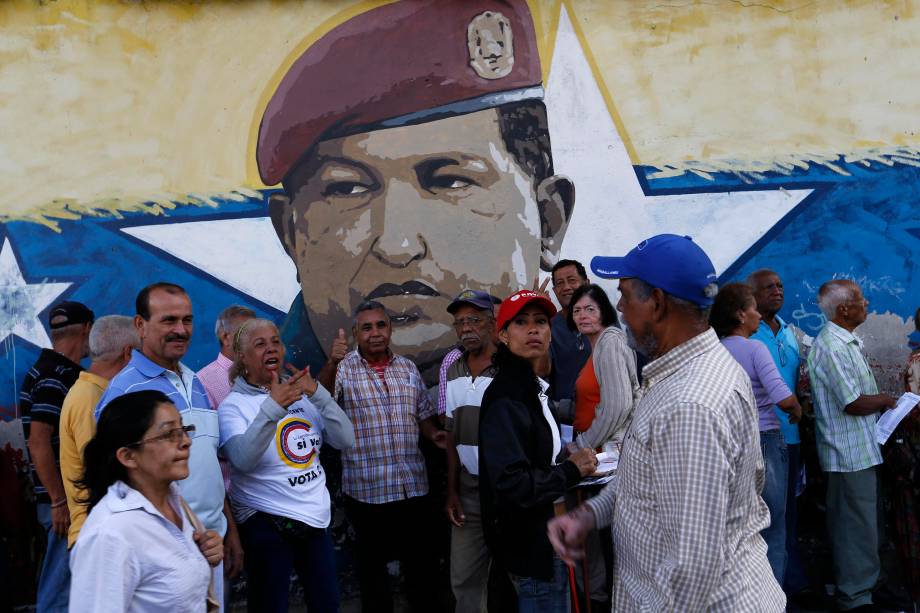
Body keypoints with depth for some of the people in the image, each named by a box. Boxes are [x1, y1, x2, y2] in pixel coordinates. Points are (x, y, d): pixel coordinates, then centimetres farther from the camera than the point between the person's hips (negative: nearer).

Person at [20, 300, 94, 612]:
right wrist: (59, 502, -20)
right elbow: (39, 443, -22)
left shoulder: (62, 373, 13)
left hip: (73, 497, 10)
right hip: (66, 500, -10)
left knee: (62, 582, 19)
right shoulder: (53, 377, -16)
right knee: (60, 588, -2)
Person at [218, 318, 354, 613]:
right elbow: (243, 460, -26)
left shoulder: (302, 396, 4)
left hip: (316, 518, 5)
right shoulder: (234, 405, -9)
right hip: (265, 522, -5)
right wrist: (273, 406, -35)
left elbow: (345, 440, -4)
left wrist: (318, 394, -15)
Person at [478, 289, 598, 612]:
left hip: (544, 537, 10)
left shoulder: (534, 388, 9)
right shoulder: (506, 398, -22)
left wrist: (567, 459, 6)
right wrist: (570, 471, -18)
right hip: (530, 544, -10)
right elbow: (512, 484, -29)